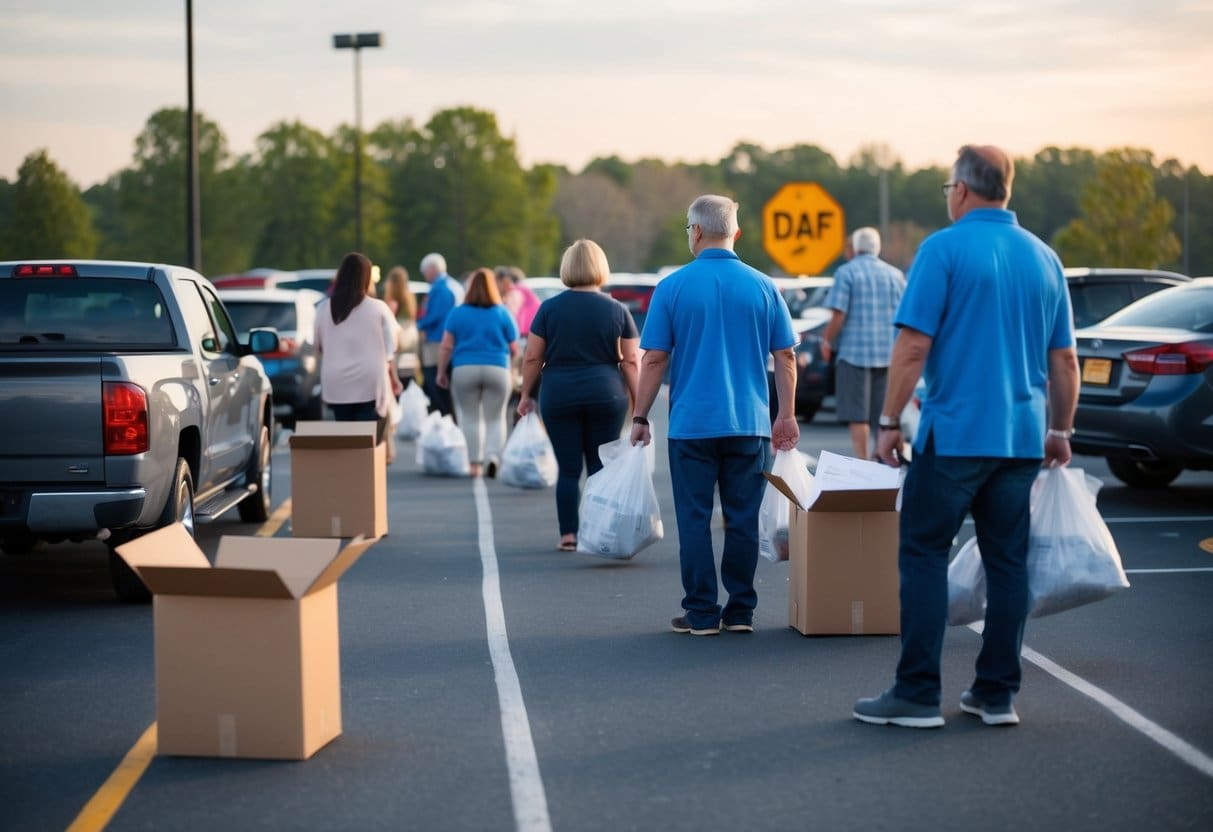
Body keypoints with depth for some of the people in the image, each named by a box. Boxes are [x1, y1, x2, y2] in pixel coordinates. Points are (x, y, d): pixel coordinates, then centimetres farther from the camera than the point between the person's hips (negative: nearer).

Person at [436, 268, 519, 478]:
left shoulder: (457, 313, 1)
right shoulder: (503, 314, 1)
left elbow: (446, 346, -2)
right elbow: (513, 348, 4)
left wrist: (441, 372, 6)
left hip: (464, 369, 0)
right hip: (497, 370, 0)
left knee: (470, 417, 8)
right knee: (495, 418, 6)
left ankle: (474, 463, 7)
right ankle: (493, 457, -13)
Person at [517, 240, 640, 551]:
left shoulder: (549, 308, -1)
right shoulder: (617, 310, 1)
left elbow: (532, 357, 0)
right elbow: (630, 361, 0)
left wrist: (526, 393, 11)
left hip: (559, 396, 0)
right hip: (606, 395, 0)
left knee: (568, 468, 4)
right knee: (601, 467, 7)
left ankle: (568, 534, 2)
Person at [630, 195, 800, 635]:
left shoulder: (672, 287, -4)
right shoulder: (762, 286, 2)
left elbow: (654, 359, -4)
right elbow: (786, 357, 3)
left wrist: (640, 417, 4)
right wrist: (787, 416, 12)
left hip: (692, 424, -2)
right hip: (749, 423, 2)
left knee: (695, 519, 4)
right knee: (743, 519, 8)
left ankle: (701, 613, 4)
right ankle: (741, 611, 10)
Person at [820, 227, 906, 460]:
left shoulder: (847, 272, -5)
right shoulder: (895, 274, 9)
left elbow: (839, 316, -13)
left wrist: (827, 341, 2)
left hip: (855, 352, -5)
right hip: (888, 353, 5)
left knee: (857, 414, -2)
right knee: (882, 414, 12)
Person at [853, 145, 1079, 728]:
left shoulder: (945, 249, -7)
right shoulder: (1044, 258, 10)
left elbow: (913, 346, -12)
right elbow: (1064, 361, 13)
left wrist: (889, 421, -6)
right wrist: (1061, 430, 22)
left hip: (955, 433, -5)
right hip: (1023, 436, 5)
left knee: (924, 554, 0)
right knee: (1007, 561, 9)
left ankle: (918, 694, -3)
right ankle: (997, 693, 11)